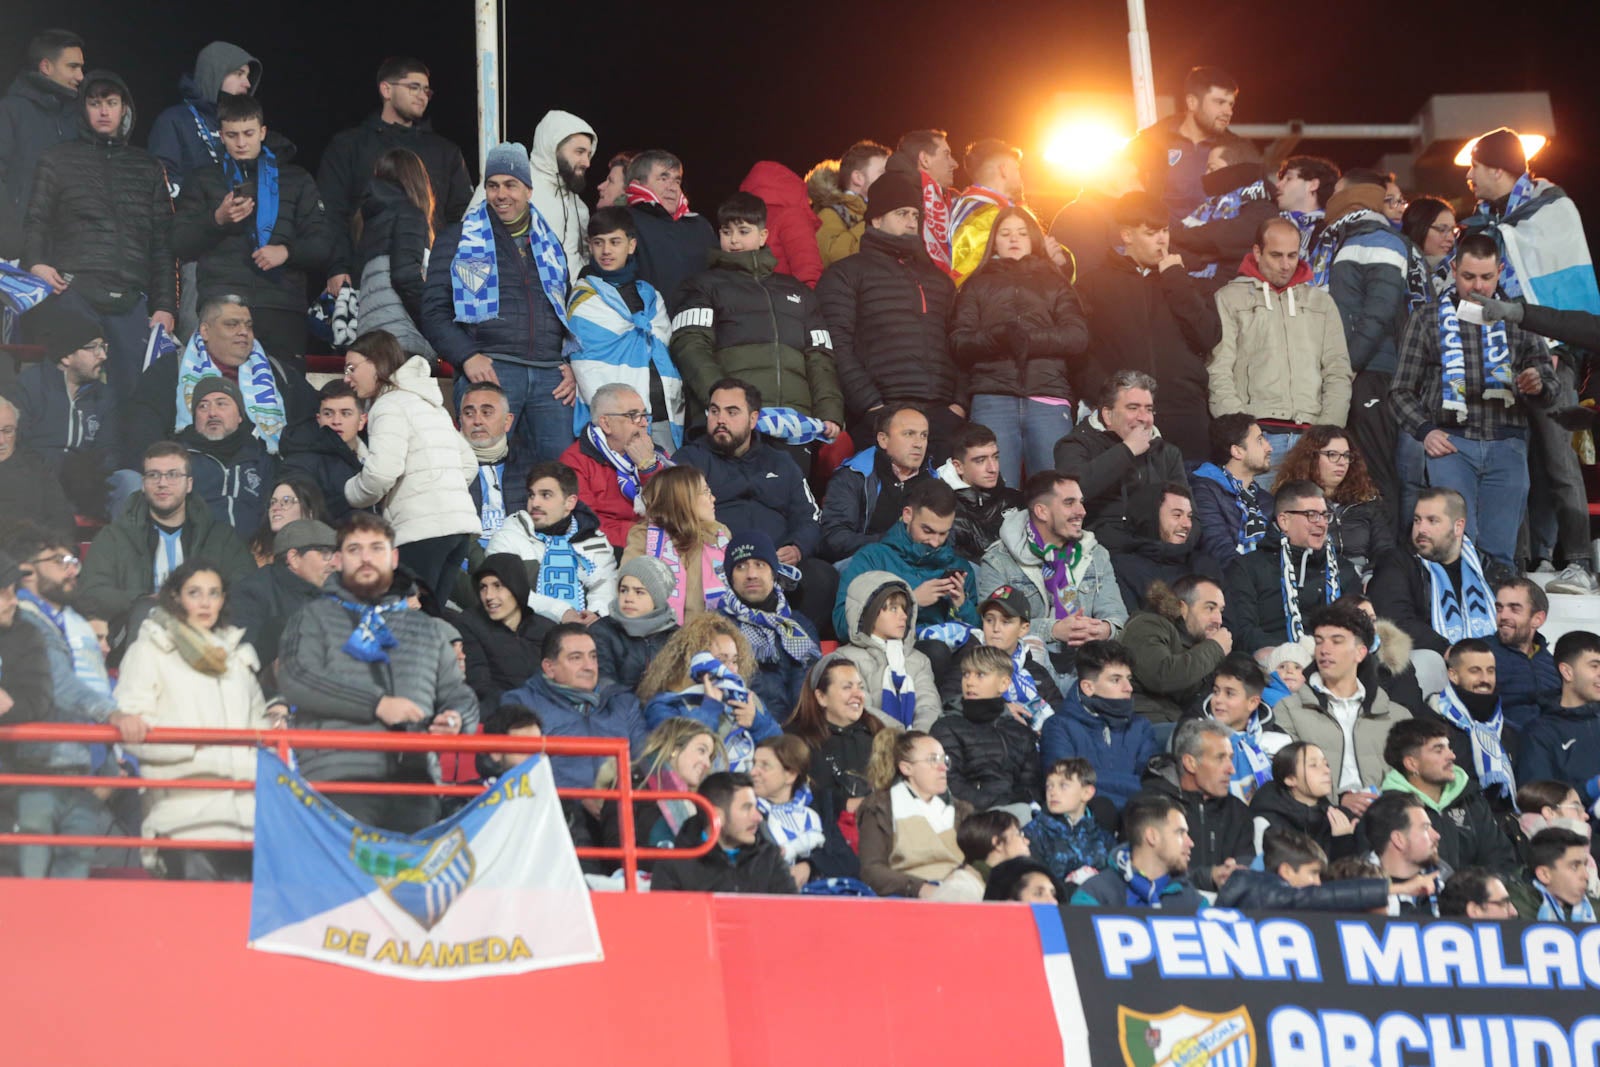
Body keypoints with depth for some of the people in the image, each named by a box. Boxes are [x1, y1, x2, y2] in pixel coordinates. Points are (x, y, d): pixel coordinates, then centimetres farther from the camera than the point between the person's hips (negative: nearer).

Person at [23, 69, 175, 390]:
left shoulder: (147, 168, 20)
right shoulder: (57, 160, 14)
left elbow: (162, 243, 16)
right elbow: (35, 222, 8)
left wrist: (165, 306, 7)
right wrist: (35, 264, -14)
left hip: (131, 303, 2)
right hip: (74, 296, -2)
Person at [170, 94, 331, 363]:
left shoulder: (297, 181, 20)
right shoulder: (204, 181, 19)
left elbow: (323, 244, 13)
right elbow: (181, 245, 11)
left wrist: (287, 251, -6)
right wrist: (217, 220, -6)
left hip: (282, 309, 0)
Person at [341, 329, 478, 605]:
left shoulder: (390, 404, -3)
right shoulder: (431, 404, 25)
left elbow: (382, 472, -15)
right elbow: (468, 464, 27)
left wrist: (352, 494, 3)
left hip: (423, 529, -9)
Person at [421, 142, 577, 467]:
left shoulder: (549, 243, 24)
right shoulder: (456, 240, 12)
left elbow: (571, 311, 28)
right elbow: (434, 312, 5)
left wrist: (572, 365, 10)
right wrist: (467, 357, -11)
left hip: (550, 376, 3)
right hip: (489, 370, -3)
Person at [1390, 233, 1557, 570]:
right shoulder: (1429, 318, 11)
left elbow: (1552, 388, 17)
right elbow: (1403, 390, 12)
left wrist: (1538, 386, -8)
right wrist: (1424, 430, -6)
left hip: (1506, 445, 2)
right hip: (1451, 443, -1)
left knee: (1499, 553, -2)